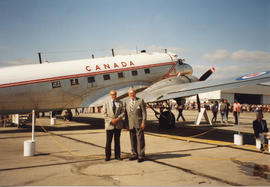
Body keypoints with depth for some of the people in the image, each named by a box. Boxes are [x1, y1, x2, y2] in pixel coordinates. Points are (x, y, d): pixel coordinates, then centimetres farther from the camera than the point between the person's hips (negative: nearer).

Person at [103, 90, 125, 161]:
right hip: (109, 125, -1)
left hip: (118, 125, 1)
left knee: (117, 141, 7)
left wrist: (118, 118, -14)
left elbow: (123, 112, 3)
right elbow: (105, 114, -2)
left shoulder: (120, 103, 9)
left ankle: (117, 155, 15)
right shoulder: (106, 103, 5)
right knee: (108, 141, 1)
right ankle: (108, 156, 10)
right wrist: (111, 120, -14)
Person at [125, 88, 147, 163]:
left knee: (140, 140, -3)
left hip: (139, 123, -4)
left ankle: (141, 156, 2)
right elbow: (126, 114, 13)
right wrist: (126, 124, 7)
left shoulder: (140, 101, -1)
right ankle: (134, 154, 17)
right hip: (131, 124, 4)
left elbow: (144, 112, -3)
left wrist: (143, 122, -11)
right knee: (133, 140, 8)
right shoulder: (127, 102, 11)